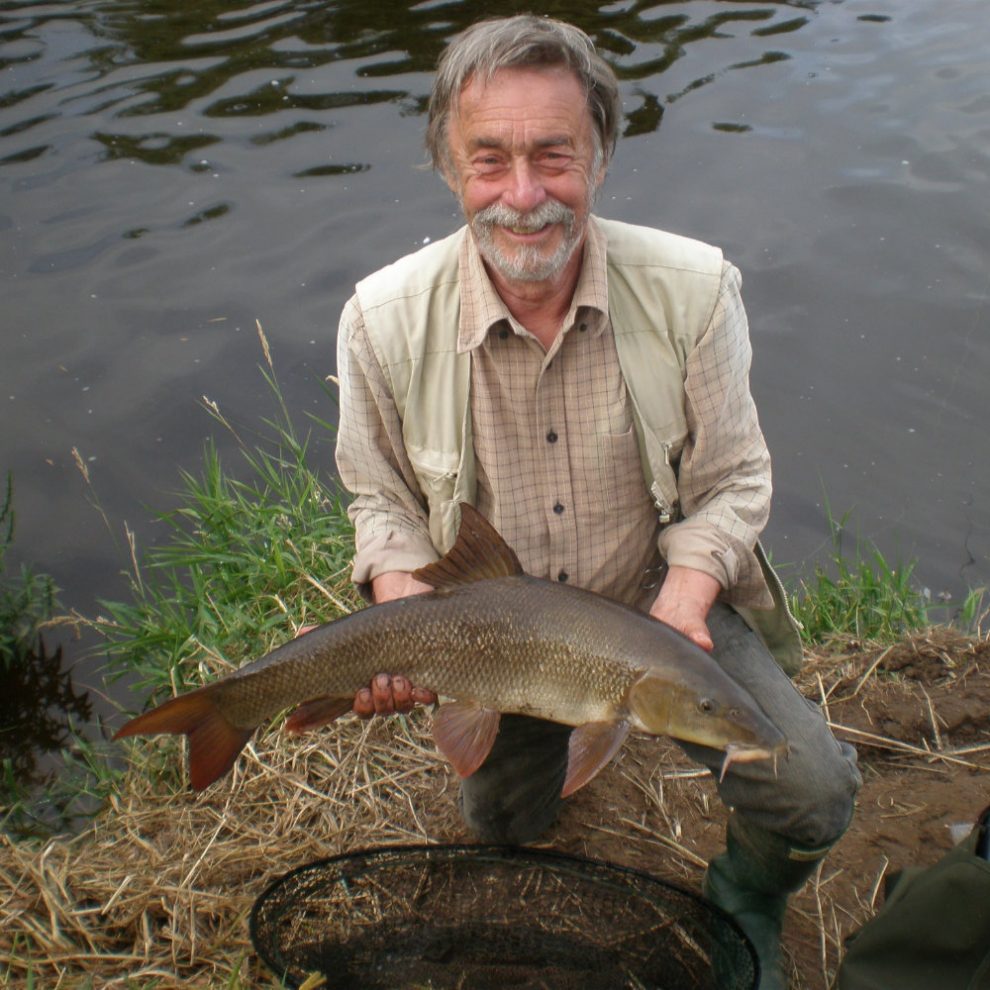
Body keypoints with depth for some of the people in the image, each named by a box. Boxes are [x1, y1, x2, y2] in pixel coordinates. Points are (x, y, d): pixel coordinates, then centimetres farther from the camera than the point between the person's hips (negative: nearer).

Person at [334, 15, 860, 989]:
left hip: (657, 594, -1)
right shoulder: (384, 319, -19)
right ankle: (546, 733, 55)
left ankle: (742, 907, 19)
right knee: (501, 827, 19)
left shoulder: (693, 289, -20)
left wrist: (681, 603, -27)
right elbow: (382, 499, -4)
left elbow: (732, 481, -10)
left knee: (811, 795, -19)